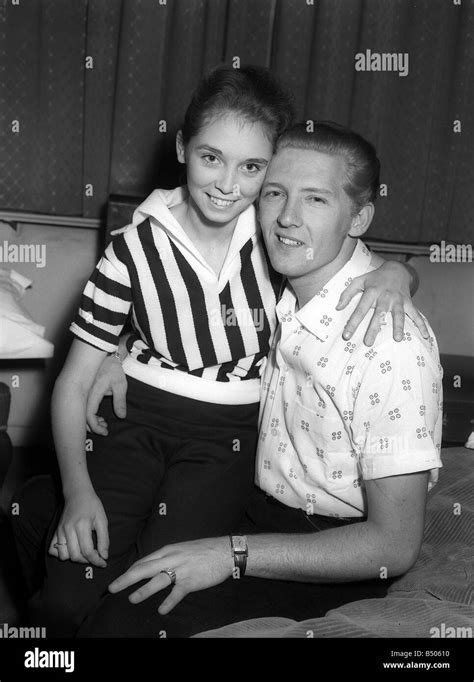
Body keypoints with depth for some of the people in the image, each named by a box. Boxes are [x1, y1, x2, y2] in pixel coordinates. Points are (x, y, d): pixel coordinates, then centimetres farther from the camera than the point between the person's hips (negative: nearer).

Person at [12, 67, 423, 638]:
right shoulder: (135, 249, -6)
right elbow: (73, 382, -4)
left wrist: (387, 278, -16)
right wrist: (78, 489, -17)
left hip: (228, 433, 1)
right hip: (136, 418, 0)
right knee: (67, 601, -15)